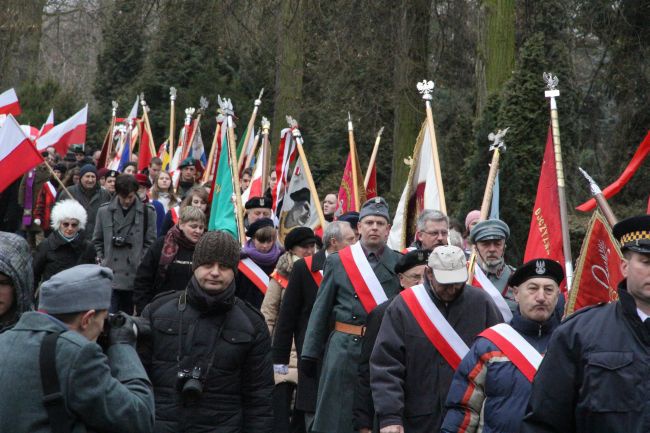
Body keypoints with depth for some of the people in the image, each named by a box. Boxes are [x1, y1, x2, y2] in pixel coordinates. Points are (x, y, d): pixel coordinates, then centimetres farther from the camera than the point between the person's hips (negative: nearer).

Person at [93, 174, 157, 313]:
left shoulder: (147, 212, 1)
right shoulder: (104, 211, 6)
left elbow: (150, 242, 2)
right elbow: (97, 240, 13)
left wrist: (142, 263, -6)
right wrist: (101, 259, 4)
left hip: (135, 276, 0)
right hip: (110, 276, 0)